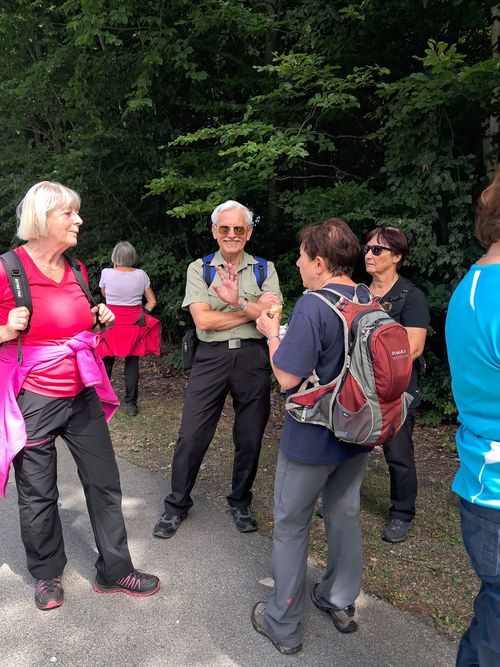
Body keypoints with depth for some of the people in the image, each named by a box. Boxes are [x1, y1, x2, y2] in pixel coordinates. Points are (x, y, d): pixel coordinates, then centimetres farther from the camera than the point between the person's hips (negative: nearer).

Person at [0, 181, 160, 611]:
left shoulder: (77, 270, 6)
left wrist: (98, 318, 1)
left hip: (83, 395, 6)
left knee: (105, 483, 10)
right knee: (39, 495, 11)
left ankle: (114, 571, 28)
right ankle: (47, 573, 36)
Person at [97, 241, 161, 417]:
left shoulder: (107, 273, -7)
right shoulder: (141, 275, -2)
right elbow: (152, 301, 2)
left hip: (111, 322, -1)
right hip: (135, 324, 1)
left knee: (106, 362, 9)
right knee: (132, 363, 7)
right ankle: (130, 404, 10)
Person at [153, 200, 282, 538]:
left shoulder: (265, 269, 7)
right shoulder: (199, 269, 5)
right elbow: (203, 320, -8)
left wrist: (237, 301, -22)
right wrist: (254, 310, -8)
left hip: (253, 357, 1)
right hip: (212, 357, -1)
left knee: (250, 438, 11)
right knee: (191, 436, 2)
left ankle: (240, 503, 32)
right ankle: (177, 505, 23)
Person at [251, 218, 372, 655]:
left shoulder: (312, 306, -24)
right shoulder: (372, 302, 0)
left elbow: (288, 377, -24)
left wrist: (271, 333, -7)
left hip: (311, 439, -7)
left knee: (292, 525, 10)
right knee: (345, 514, 22)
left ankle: (284, 626, 25)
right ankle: (341, 603, 40)